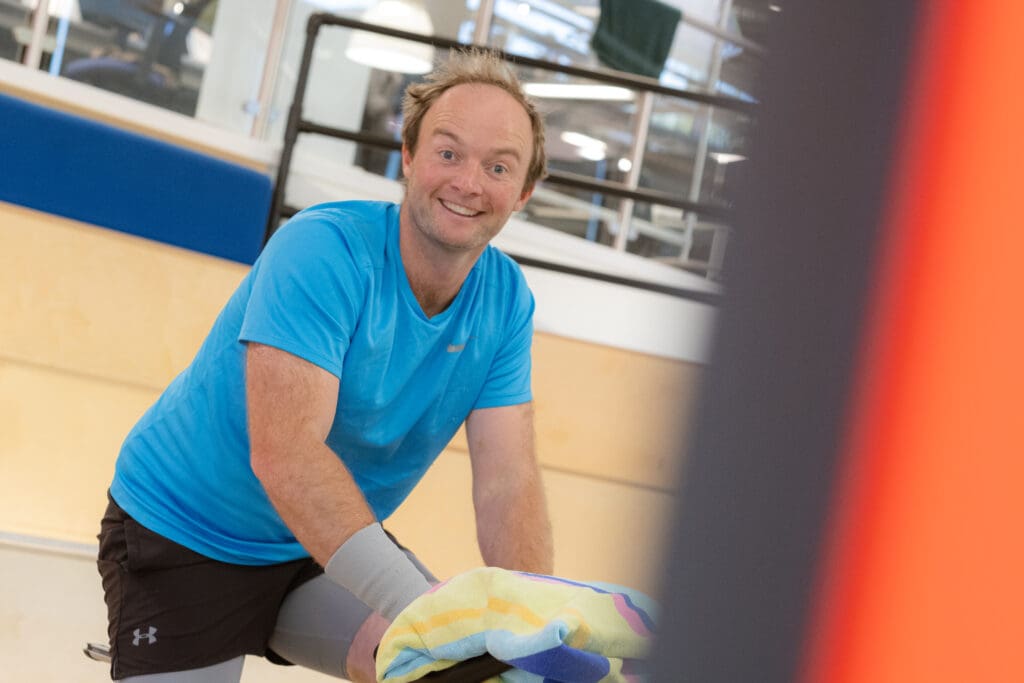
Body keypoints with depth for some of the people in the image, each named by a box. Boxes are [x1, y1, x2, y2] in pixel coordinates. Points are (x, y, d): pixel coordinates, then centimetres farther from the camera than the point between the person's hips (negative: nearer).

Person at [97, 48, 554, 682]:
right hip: (182, 538, -5)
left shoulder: (506, 300, -7)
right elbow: (284, 452, -39)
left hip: (333, 548, 5)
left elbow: (508, 482, -13)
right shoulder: (321, 249, -27)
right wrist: (417, 605, -49)